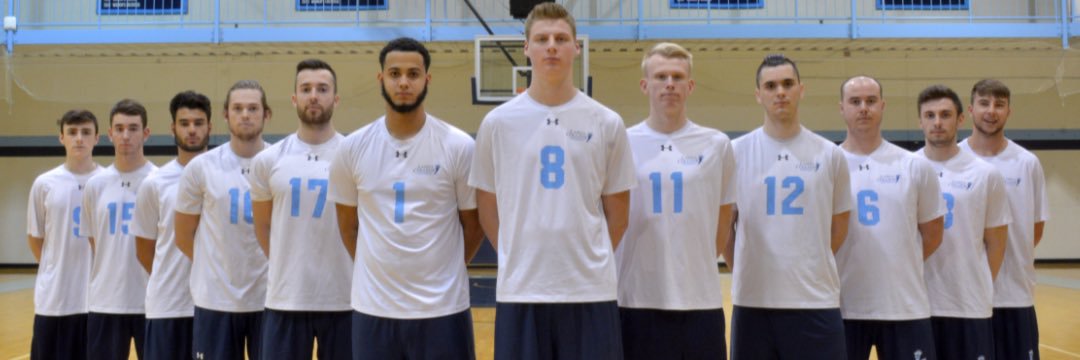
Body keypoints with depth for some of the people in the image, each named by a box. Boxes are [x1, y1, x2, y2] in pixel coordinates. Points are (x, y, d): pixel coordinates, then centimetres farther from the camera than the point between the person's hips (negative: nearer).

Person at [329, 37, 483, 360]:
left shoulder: (459, 146, -6)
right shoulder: (353, 148, 0)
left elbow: (474, 224, 4)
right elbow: (348, 225, 12)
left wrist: (442, 269, 8)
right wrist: (378, 269, 12)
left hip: (442, 308, -2)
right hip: (373, 307, 2)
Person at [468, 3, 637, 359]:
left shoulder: (607, 123, 2)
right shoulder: (498, 122, 1)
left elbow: (616, 211, 9)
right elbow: (488, 208, 8)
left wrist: (588, 260, 6)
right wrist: (522, 258, 5)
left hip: (590, 289, 0)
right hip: (520, 290, 0)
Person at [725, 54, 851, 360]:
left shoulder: (830, 154, 4)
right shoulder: (736, 152, 1)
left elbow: (838, 228, 12)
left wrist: (810, 267, 11)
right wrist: (743, 270, 6)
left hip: (816, 302, 0)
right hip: (753, 301, 0)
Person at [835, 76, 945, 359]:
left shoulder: (915, 166, 4)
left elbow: (932, 233, 11)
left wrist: (900, 266, 8)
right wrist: (839, 269, 3)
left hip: (906, 307, 1)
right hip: (842, 307, -1)